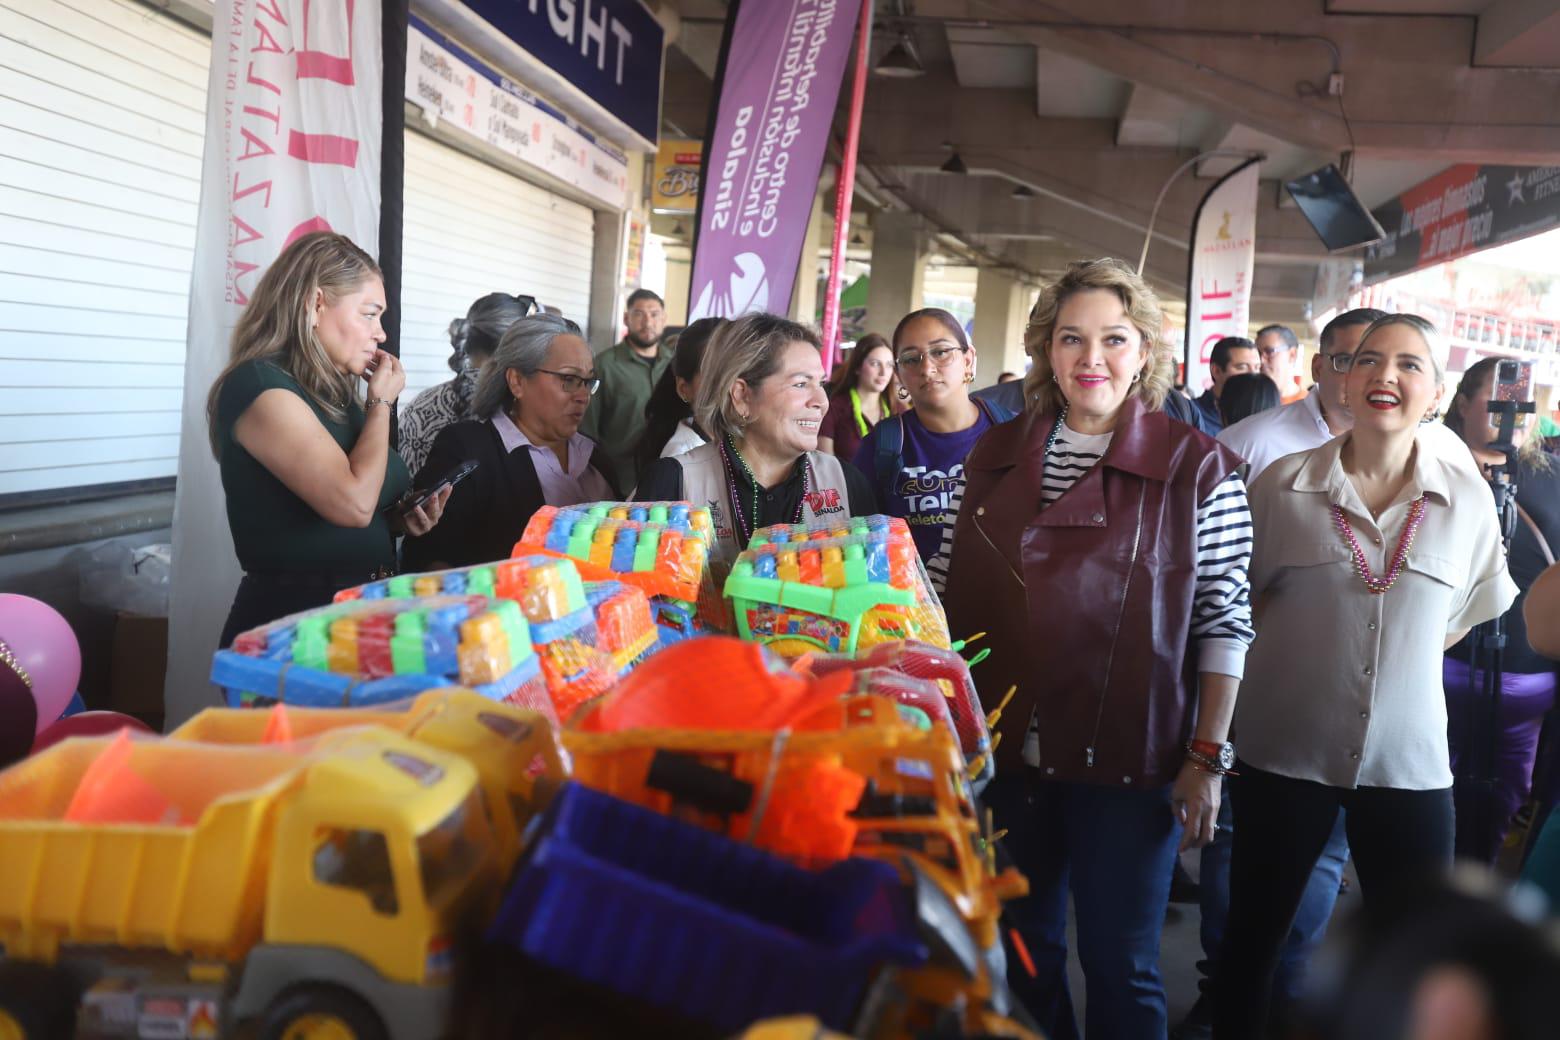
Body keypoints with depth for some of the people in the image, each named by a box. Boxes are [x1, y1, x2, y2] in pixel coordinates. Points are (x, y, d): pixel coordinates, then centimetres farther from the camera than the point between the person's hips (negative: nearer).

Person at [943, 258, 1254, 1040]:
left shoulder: (1199, 469, -7)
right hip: (1004, 752, 4)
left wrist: (1207, 758, -10)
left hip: (1129, 764, -3)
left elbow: (1224, 622, -6)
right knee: (1023, 955, 18)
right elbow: (955, 602, 9)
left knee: (1121, 967, 9)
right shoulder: (995, 457, 4)